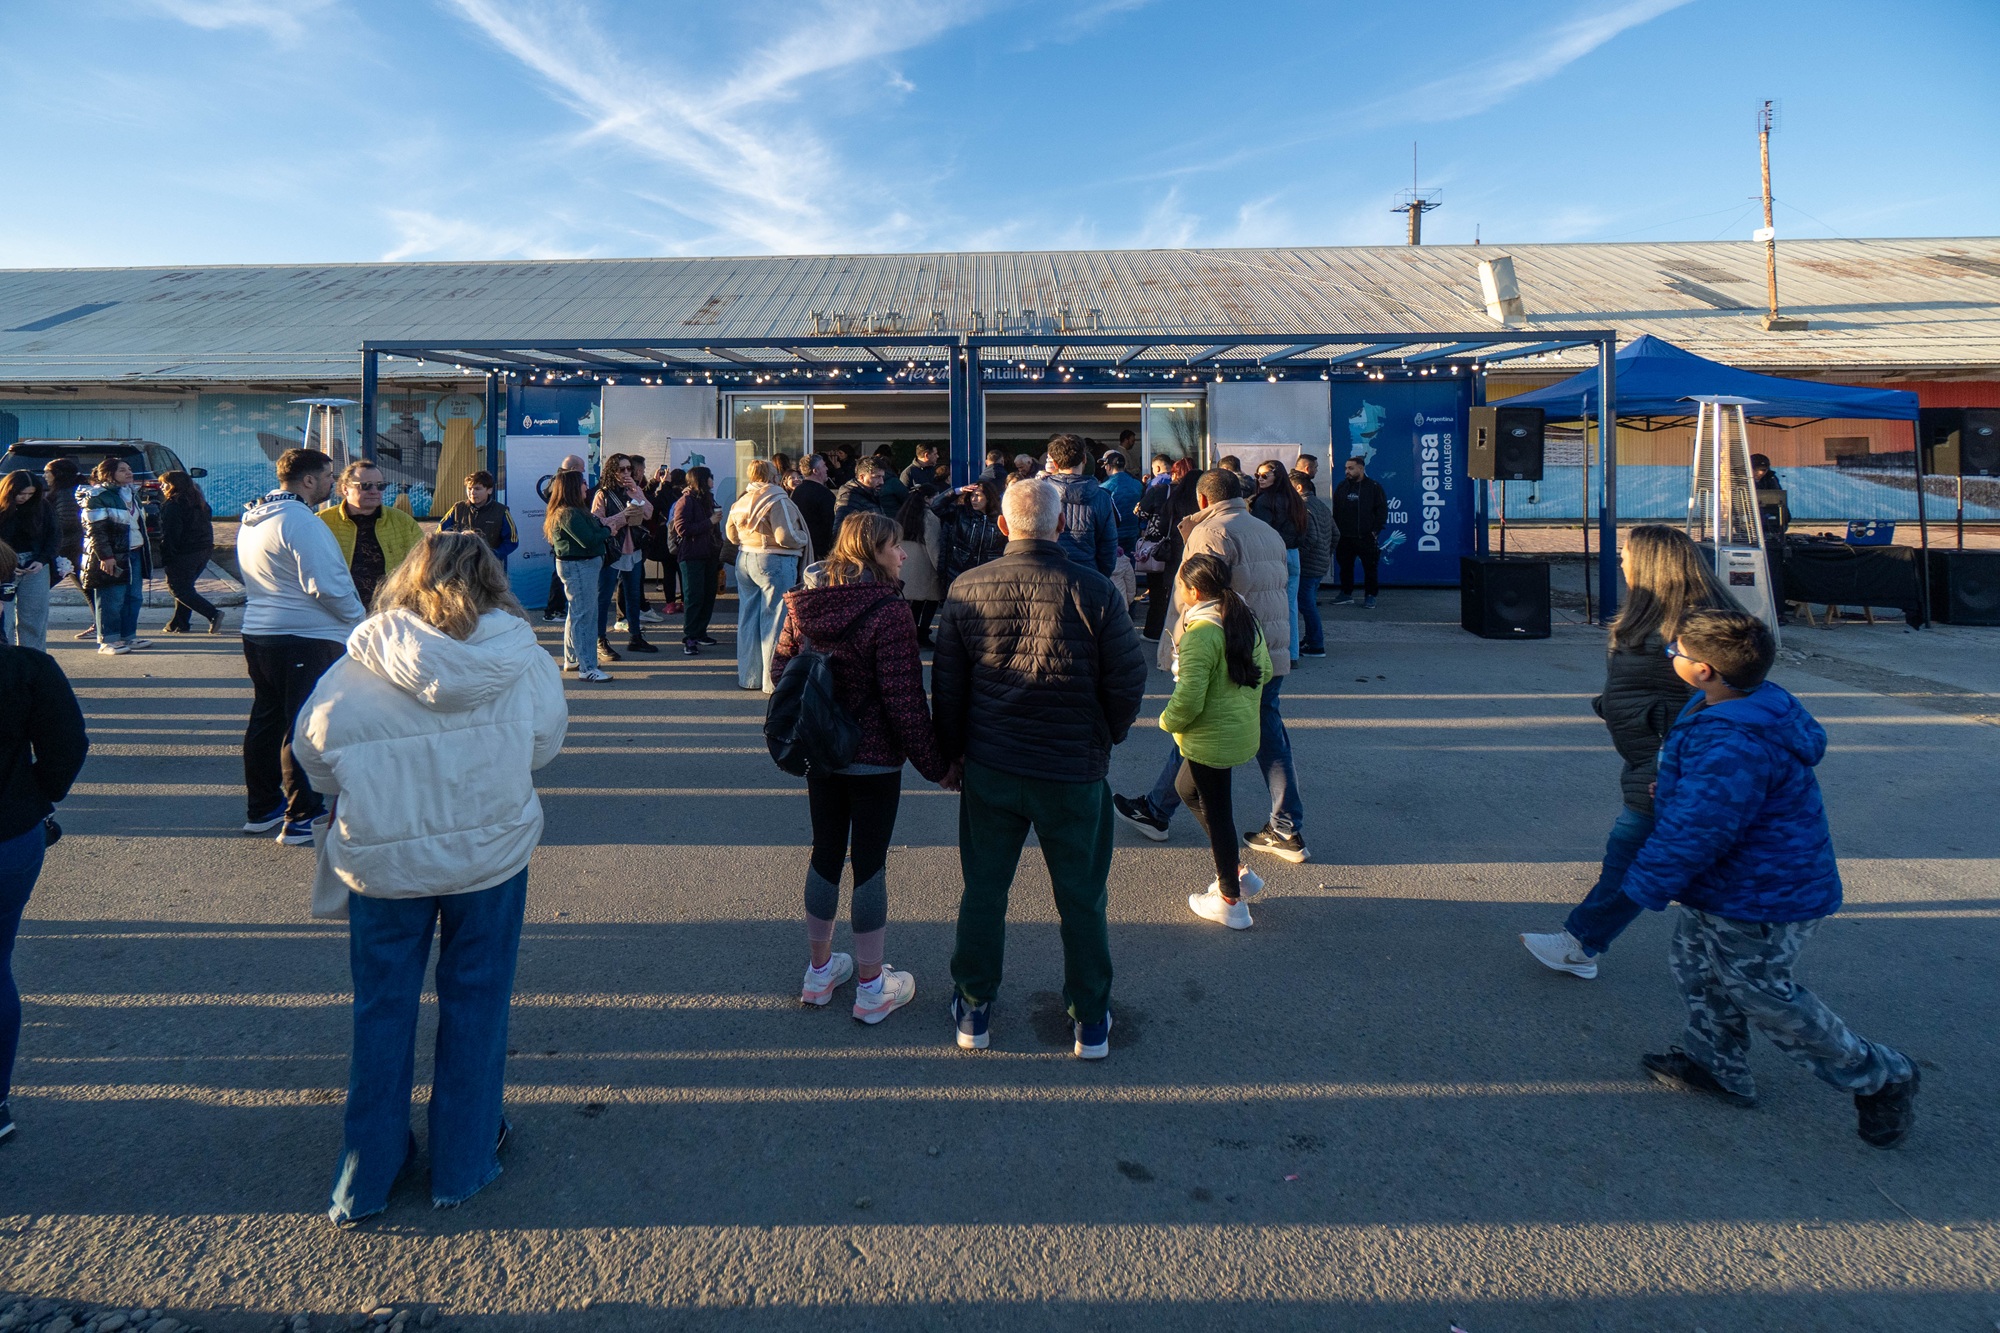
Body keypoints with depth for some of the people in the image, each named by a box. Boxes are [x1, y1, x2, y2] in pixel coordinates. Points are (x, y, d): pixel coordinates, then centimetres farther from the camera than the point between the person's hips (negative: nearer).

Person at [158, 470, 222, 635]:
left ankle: (213, 614, -17)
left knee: (180, 590, -2)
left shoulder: (172, 504, -12)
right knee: (185, 587, 16)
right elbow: (207, 525, 17)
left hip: (184, 553, -8)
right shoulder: (199, 502, 13)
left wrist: (166, 559, -15)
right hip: (204, 550, 8)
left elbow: (169, 535, -16)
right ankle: (179, 623, 19)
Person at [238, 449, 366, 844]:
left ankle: (262, 808, 28)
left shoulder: (253, 518, 13)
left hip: (257, 633, 10)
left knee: (265, 720, 17)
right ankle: (301, 819, -1)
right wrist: (359, 617, -7)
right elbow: (326, 585, -22)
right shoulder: (300, 521, -18)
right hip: (304, 638, -10)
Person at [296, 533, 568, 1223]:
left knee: (382, 1008, 16)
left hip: (384, 857, 0)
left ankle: (365, 1175, 29)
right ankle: (463, 1164, 29)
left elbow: (314, 749, -7)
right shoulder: (521, 658, -11)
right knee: (475, 1001, 15)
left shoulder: (361, 666, -12)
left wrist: (366, 790, 11)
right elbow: (547, 739, -1)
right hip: (491, 852, 0)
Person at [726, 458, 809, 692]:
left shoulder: (741, 500, 8)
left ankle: (749, 677, 21)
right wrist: (804, 539, -2)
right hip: (773, 562, -7)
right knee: (775, 620, -1)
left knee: (748, 618, 13)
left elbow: (730, 533, 16)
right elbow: (786, 537, -20)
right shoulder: (777, 500, -14)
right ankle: (773, 679, 2)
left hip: (744, 560, 8)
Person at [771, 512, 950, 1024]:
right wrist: (935, 764, -11)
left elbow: (781, 666, 8)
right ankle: (871, 988, 17)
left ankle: (819, 970, 32)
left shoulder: (803, 603, 1)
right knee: (869, 863, 5)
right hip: (874, 759, -6)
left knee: (825, 853, 18)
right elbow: (905, 700, -21)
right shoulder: (887, 611, -20)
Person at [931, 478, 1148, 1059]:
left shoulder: (966, 589, -5)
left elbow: (946, 682, 1)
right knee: (1082, 900, 13)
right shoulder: (1093, 590, -12)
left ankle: (973, 1010, 30)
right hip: (1075, 772, -2)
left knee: (983, 891, 16)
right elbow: (1129, 681, -8)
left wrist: (953, 750, 14)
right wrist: (1104, 738, 10)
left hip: (989, 769, 2)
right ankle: (1090, 1023, 25)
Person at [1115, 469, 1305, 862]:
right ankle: (1288, 831, 9)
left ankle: (1156, 812, 22)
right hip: (1272, 654, 7)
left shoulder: (1211, 532, -11)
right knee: (1271, 739, 9)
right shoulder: (1270, 532, 16)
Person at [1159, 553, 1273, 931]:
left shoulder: (1200, 633, -24)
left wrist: (1168, 721, -7)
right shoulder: (1245, 618, 2)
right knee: (1187, 788, 26)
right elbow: (1264, 670, 12)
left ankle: (1230, 902, 17)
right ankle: (1236, 870, 28)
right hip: (1244, 729, 9)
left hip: (1211, 738, -9)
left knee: (1215, 811, 5)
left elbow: (1189, 699, -26)